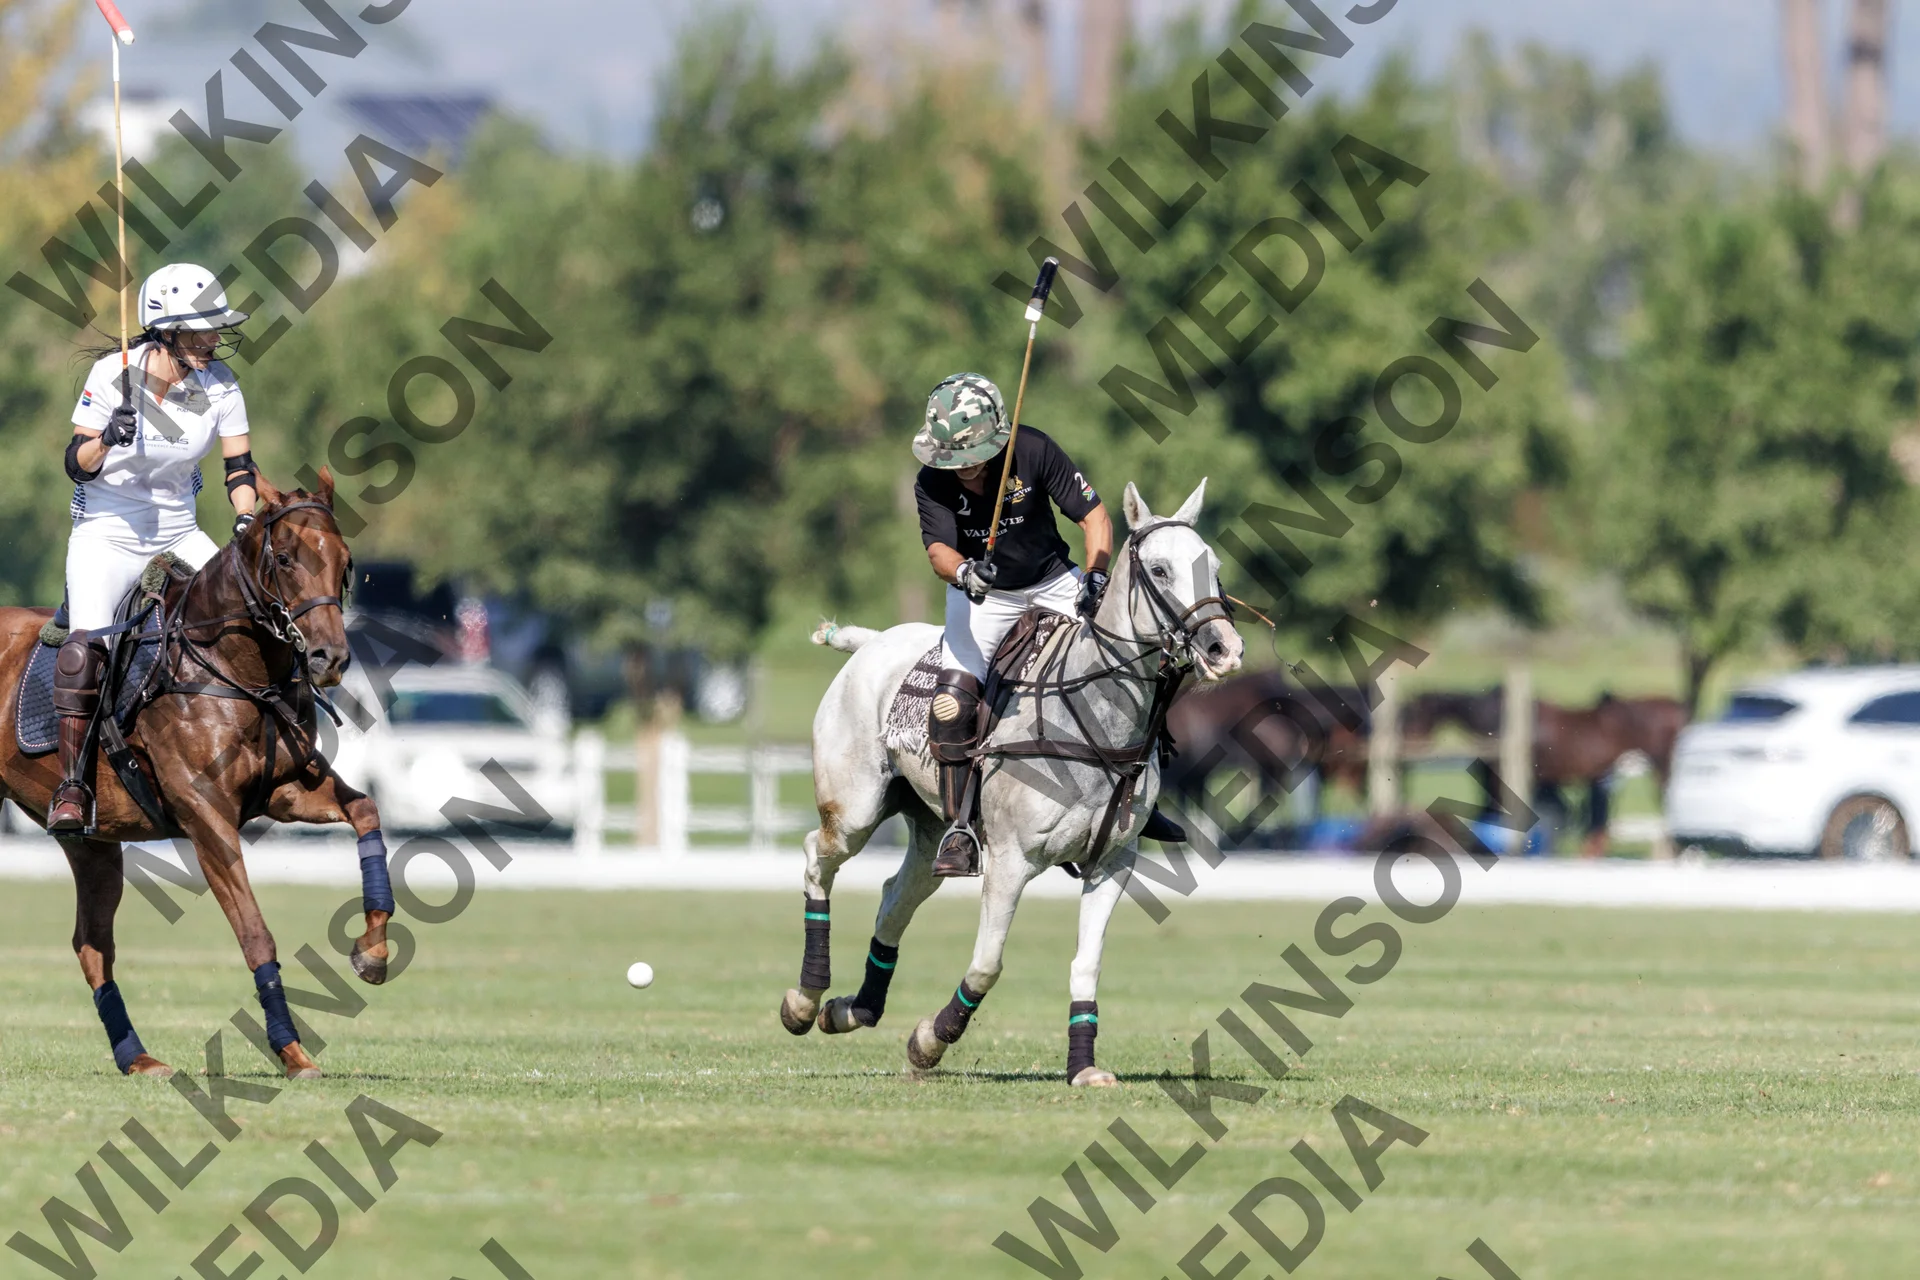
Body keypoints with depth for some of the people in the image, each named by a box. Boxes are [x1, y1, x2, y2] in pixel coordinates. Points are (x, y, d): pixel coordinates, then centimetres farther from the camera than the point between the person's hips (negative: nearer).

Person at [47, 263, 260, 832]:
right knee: (86, 643, -25)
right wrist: (106, 439, -29)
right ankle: (71, 785, -17)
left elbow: (239, 467, 1)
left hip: (177, 534, 4)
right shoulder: (113, 374, -13)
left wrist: (245, 522, -17)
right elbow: (77, 465, -8)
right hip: (106, 533, -4)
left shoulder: (219, 384, -6)